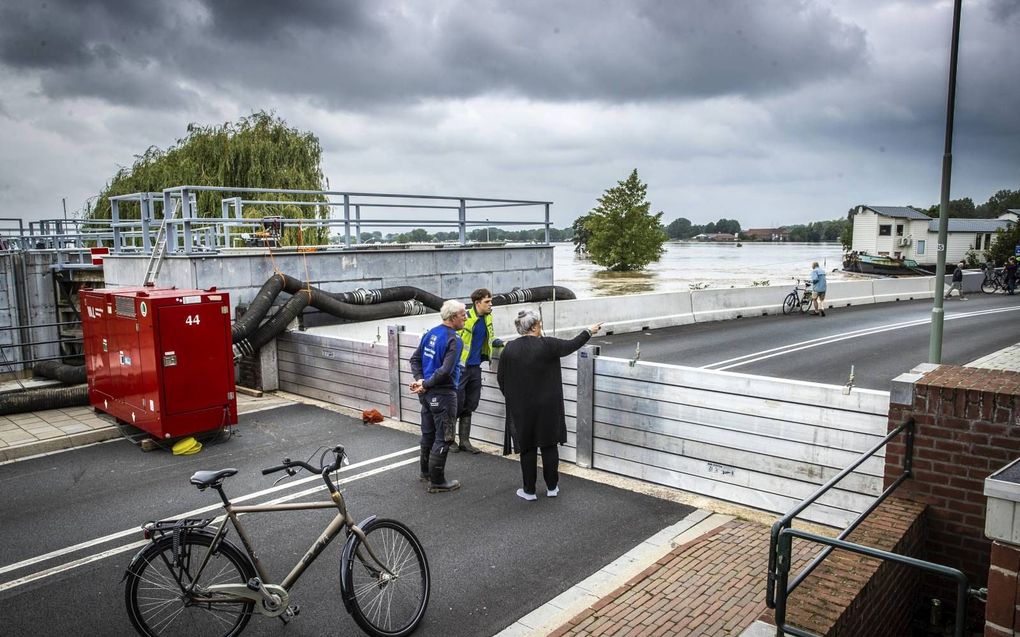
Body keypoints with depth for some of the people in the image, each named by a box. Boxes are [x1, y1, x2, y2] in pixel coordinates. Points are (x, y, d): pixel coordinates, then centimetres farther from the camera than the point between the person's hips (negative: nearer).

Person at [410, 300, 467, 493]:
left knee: (428, 433, 20)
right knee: (443, 438, 2)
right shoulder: (453, 341, -17)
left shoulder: (430, 333, 7)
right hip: (443, 394, -8)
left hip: (428, 393, 8)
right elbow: (445, 371, -25)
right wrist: (425, 385, -16)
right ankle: (436, 482, 8)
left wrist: (419, 379, -1)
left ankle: (426, 472, 35)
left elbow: (415, 359, 10)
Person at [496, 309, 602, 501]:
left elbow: (500, 378, 1)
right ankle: (552, 487, 22)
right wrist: (589, 332, 18)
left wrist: (511, 396, 17)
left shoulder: (509, 348, -6)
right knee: (549, 445, 12)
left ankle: (529, 490, 16)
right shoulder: (547, 345, -13)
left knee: (527, 448, 9)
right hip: (547, 407, -1)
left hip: (521, 408, 1)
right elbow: (570, 345, 2)